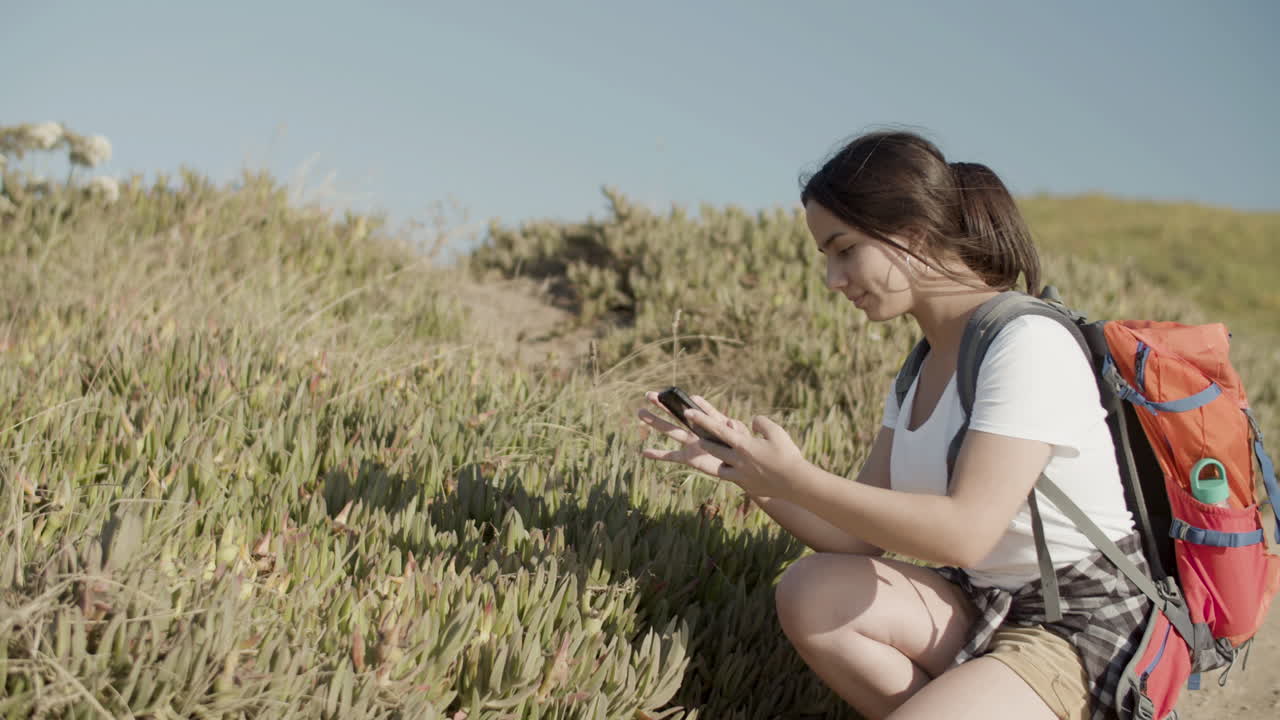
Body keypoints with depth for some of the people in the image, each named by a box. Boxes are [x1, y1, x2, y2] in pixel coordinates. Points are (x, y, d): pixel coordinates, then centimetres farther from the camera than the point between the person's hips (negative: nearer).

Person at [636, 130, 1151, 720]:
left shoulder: (1028, 344, -18)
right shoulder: (920, 372, 9)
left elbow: (963, 532, -26)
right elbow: (859, 536, 5)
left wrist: (793, 477, -23)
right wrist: (742, 467, -8)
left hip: (1089, 627, -8)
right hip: (989, 606, 8)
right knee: (809, 593, -14)